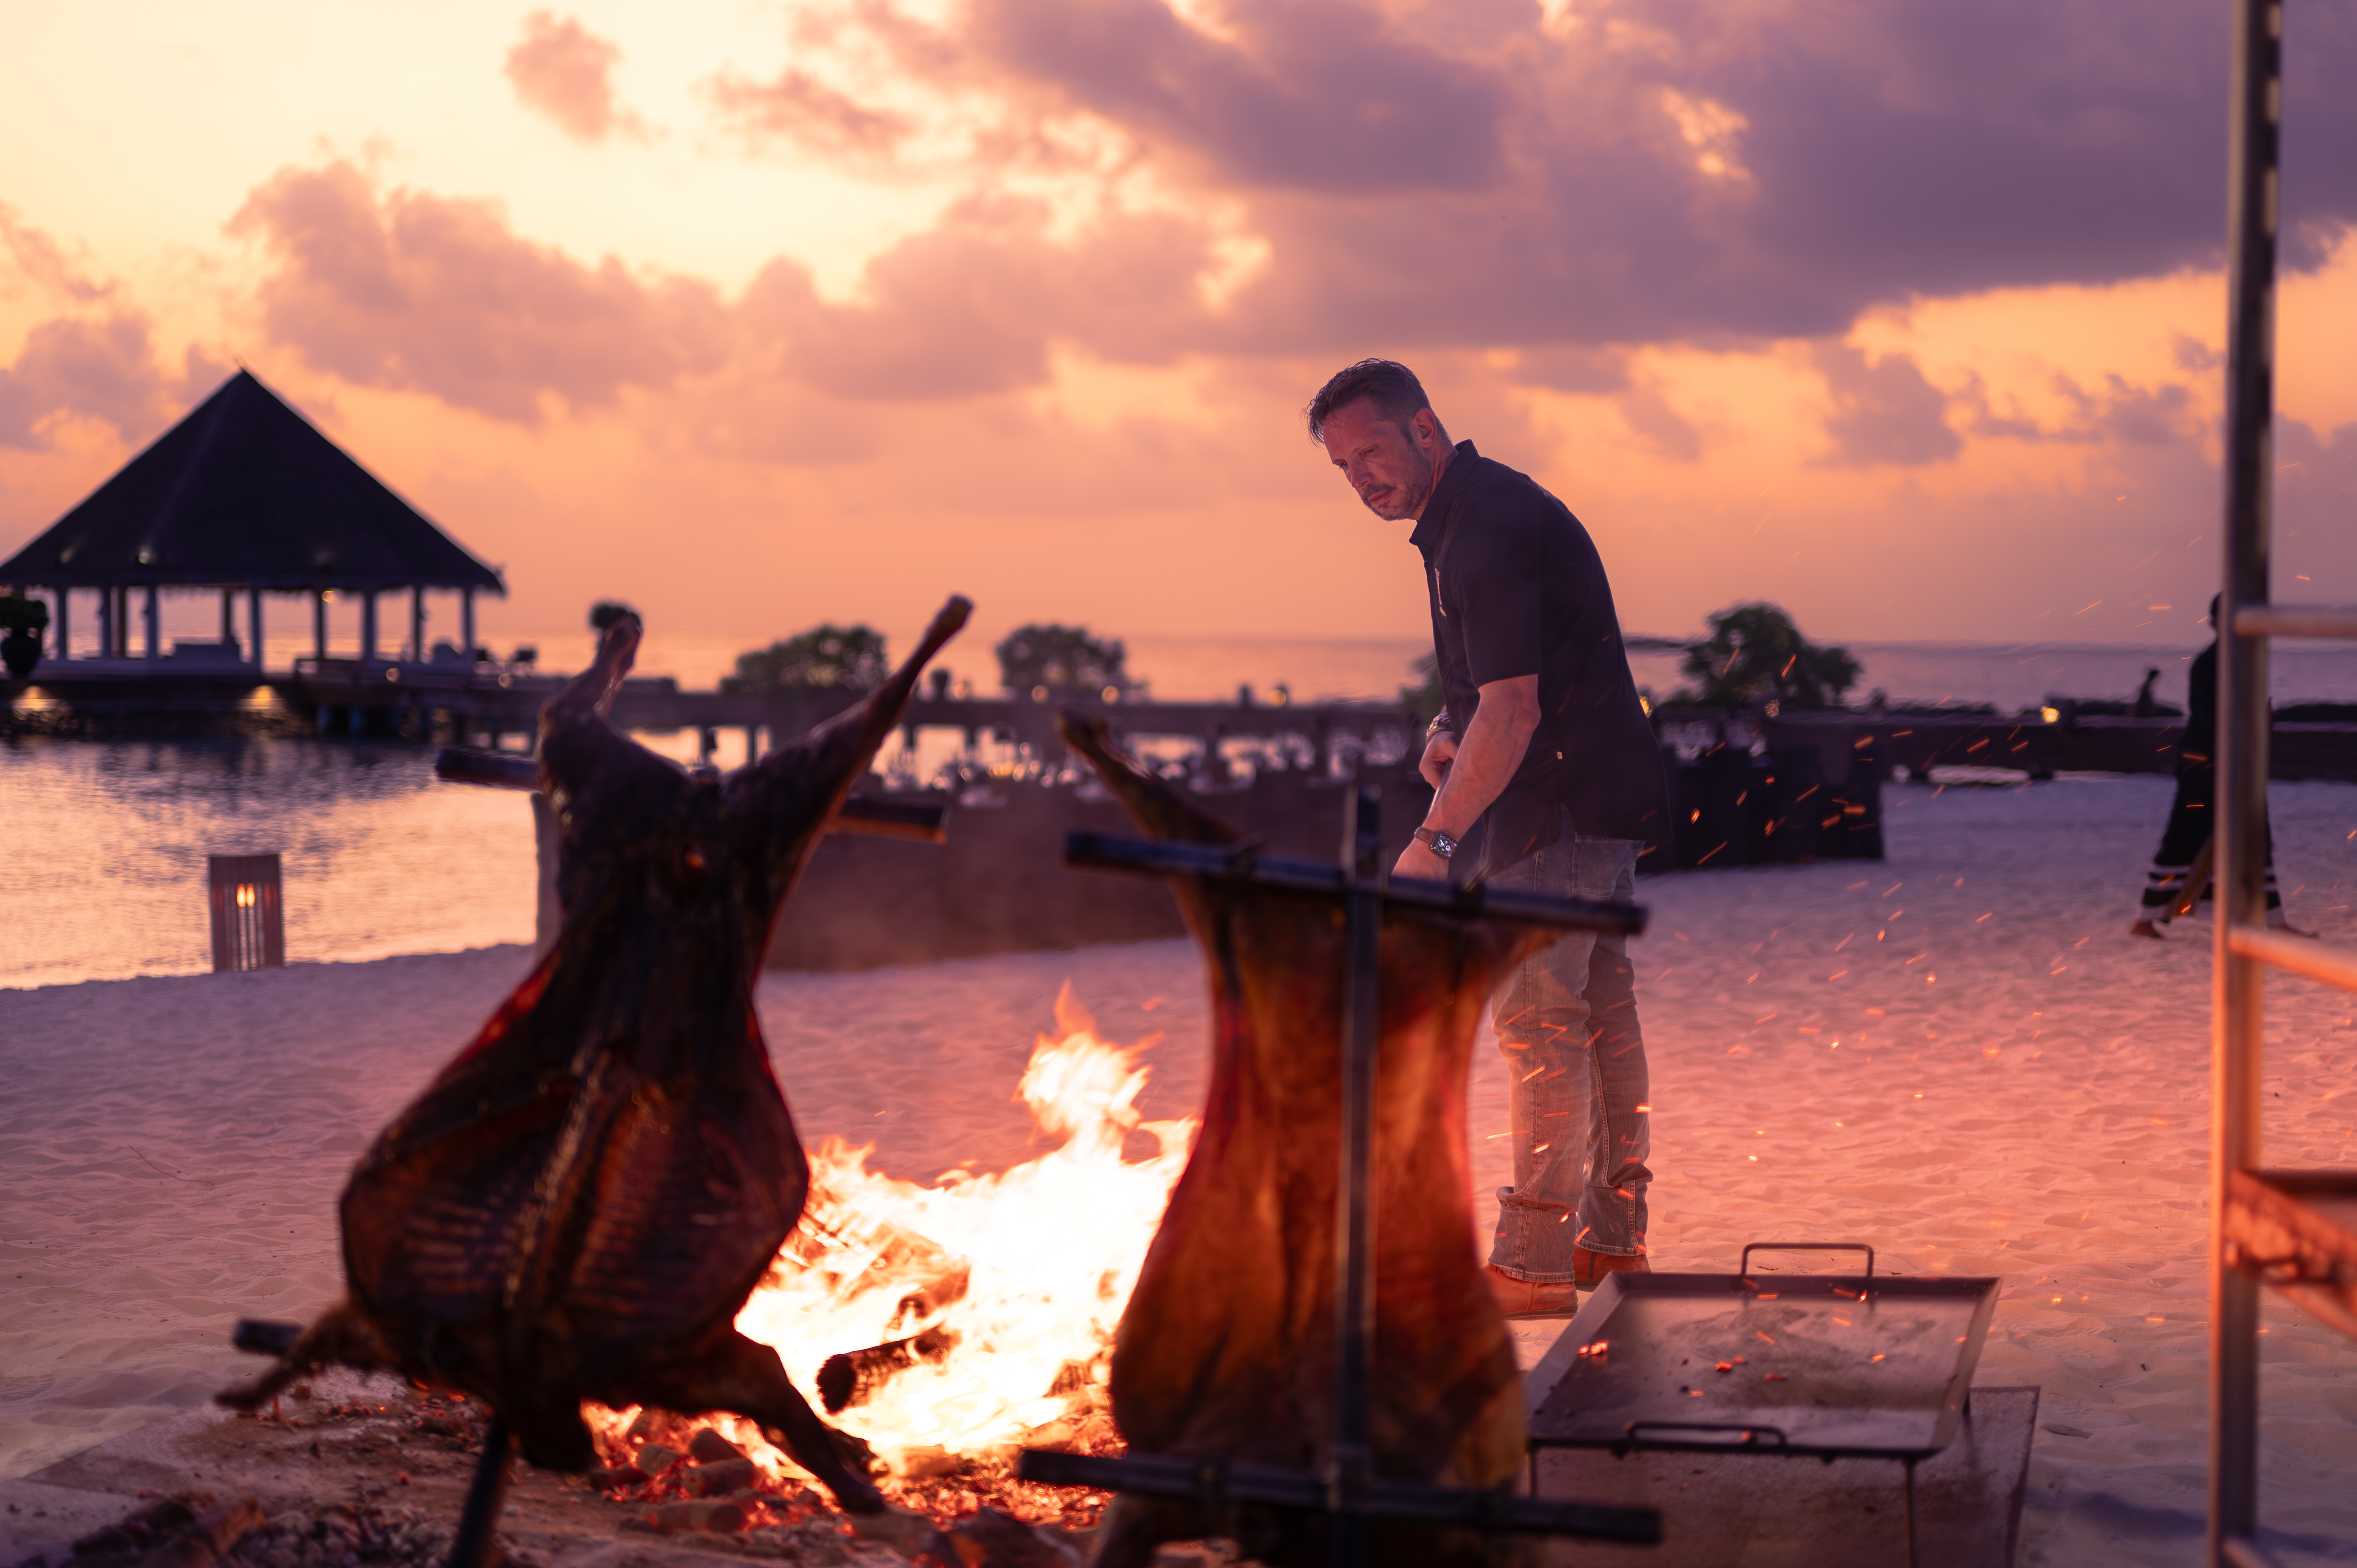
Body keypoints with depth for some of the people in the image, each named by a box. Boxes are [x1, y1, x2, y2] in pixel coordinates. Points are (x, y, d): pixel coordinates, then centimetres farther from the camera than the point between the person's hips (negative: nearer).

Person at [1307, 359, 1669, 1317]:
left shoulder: (1491, 529, -20)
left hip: (1563, 808, -11)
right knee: (1599, 1013, 14)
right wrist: (1452, 729, 8)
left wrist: (1437, 840, -29)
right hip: (1605, 798, 11)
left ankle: (1532, 1265, -9)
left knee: (1539, 1020, -10)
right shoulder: (1479, 511, 14)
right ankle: (1615, 1237, 22)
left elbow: (1513, 710, -26)